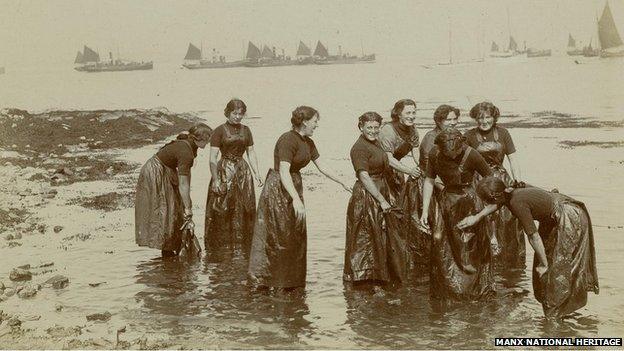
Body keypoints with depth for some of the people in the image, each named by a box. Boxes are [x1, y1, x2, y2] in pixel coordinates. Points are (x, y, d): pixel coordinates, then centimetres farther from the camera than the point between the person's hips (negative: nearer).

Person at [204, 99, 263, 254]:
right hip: (224, 172, -5)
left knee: (243, 212, 5)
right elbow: (212, 158, -8)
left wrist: (257, 173, 3)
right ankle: (219, 246, 6)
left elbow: (251, 153, 14)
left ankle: (241, 246, 13)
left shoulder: (246, 130, 10)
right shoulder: (219, 131, -5)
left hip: (243, 171, 5)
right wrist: (215, 180, -15)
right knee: (222, 213, -3)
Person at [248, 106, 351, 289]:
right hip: (278, 190, -9)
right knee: (276, 237, -4)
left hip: (295, 186, 9)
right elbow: (283, 172, -26)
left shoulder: (308, 142, 8)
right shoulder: (288, 140, -20)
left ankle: (291, 279, 23)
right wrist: (296, 199, -33)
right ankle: (261, 277, 7)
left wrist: (343, 183, 14)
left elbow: (322, 167, 15)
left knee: (296, 236, 12)